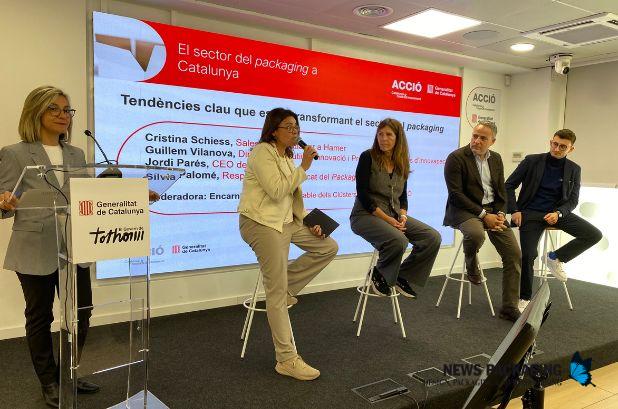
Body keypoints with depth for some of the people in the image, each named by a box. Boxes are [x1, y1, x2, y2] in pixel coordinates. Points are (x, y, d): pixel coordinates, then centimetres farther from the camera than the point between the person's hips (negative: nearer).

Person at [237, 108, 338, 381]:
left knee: (328, 247, 5)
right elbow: (277, 191, -21)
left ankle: (285, 285, 12)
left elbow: (293, 197, 18)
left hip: (285, 221, 9)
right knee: (277, 295, -7)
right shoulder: (262, 152, -10)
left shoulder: (287, 157, 17)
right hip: (261, 223, -9)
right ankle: (287, 359, 0)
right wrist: (304, 167, -16)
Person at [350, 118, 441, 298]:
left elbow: (402, 196, 16)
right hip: (366, 215, -6)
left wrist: (403, 215, -6)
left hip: (394, 215, 6)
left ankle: (402, 276, 4)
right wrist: (387, 219, -18)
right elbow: (362, 194, -13)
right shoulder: (368, 157, -7)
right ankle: (379, 275, -4)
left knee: (433, 237, -11)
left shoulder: (402, 163, 10)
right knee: (398, 240, -34)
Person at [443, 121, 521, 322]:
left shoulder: (496, 159, 12)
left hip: (492, 210, 6)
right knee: (476, 233, -39)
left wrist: (500, 213, -4)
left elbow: (501, 191, 16)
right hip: (465, 210, -6)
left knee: (514, 254, -4)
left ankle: (509, 308, 9)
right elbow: (456, 194, -14)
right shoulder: (456, 158, -8)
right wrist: (483, 214, -18)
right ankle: (471, 266, -3)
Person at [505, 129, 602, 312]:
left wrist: (558, 213, -14)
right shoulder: (532, 161, -2)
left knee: (594, 234, -14)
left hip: (557, 211, 3)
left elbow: (572, 200, 7)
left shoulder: (574, 170, 6)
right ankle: (524, 298, 4)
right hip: (531, 212, -3)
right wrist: (514, 211, -10)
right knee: (528, 255, -17)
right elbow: (509, 186, 1)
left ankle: (555, 258, 7)